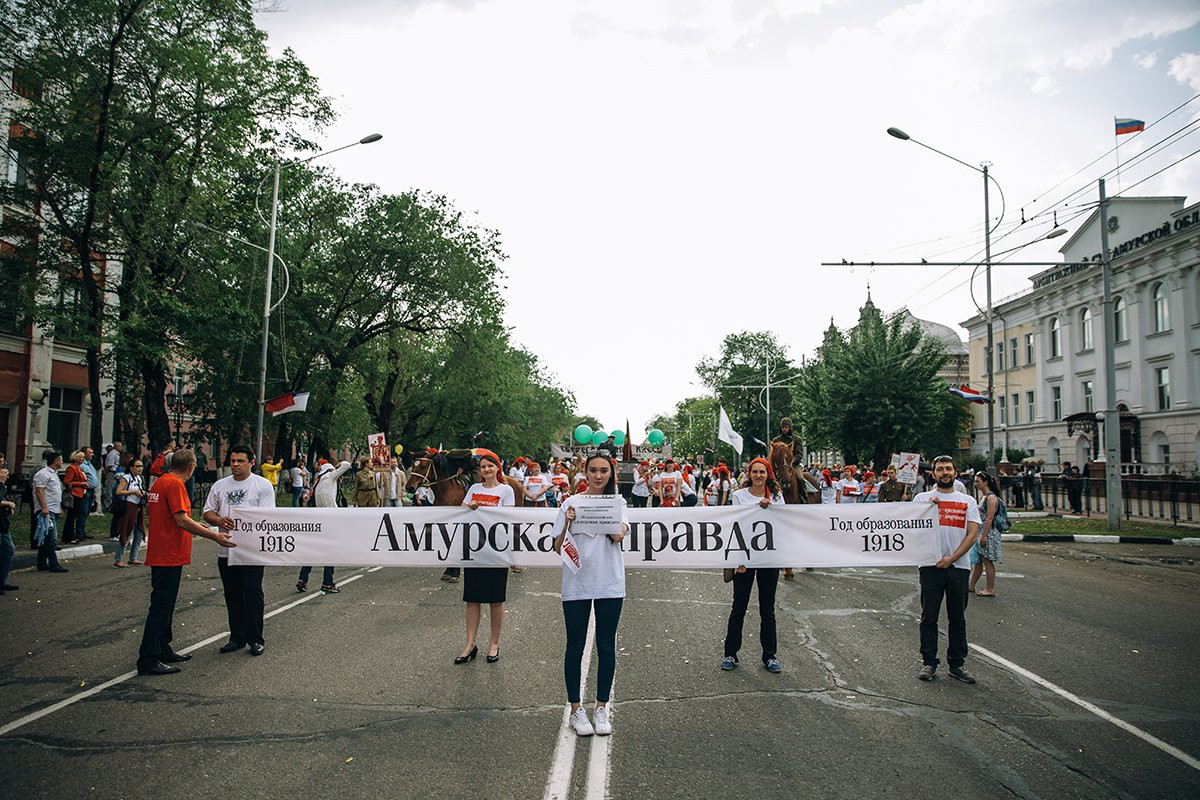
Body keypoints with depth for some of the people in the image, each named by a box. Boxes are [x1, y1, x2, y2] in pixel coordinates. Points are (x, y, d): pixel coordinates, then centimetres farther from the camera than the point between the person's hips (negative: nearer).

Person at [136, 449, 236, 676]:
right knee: (161, 607, -5)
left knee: (164, 605, 18)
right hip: (170, 556, -10)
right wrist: (215, 536, -20)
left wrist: (195, 526, 25)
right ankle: (148, 660, -1)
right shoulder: (175, 484, -17)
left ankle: (163, 651, 28)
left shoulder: (160, 482, 12)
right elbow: (182, 521, -23)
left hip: (160, 554, 10)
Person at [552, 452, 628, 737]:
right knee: (575, 647, 6)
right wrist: (568, 523, -19)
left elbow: (618, 534, -14)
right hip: (577, 584, -1)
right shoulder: (572, 503, 1)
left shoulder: (618, 503, 4)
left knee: (606, 647, 8)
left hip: (610, 584, 1)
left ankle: (601, 708, 22)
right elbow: (558, 548, -3)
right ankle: (576, 709, 19)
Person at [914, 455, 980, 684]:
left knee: (958, 618, 9)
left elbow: (972, 533, 2)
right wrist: (928, 508, -14)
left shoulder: (968, 501, 10)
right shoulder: (922, 498, 7)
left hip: (958, 565, 2)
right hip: (931, 565, -1)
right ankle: (929, 663, 11)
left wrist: (952, 558, -9)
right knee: (929, 617, 3)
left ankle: (957, 664, 19)